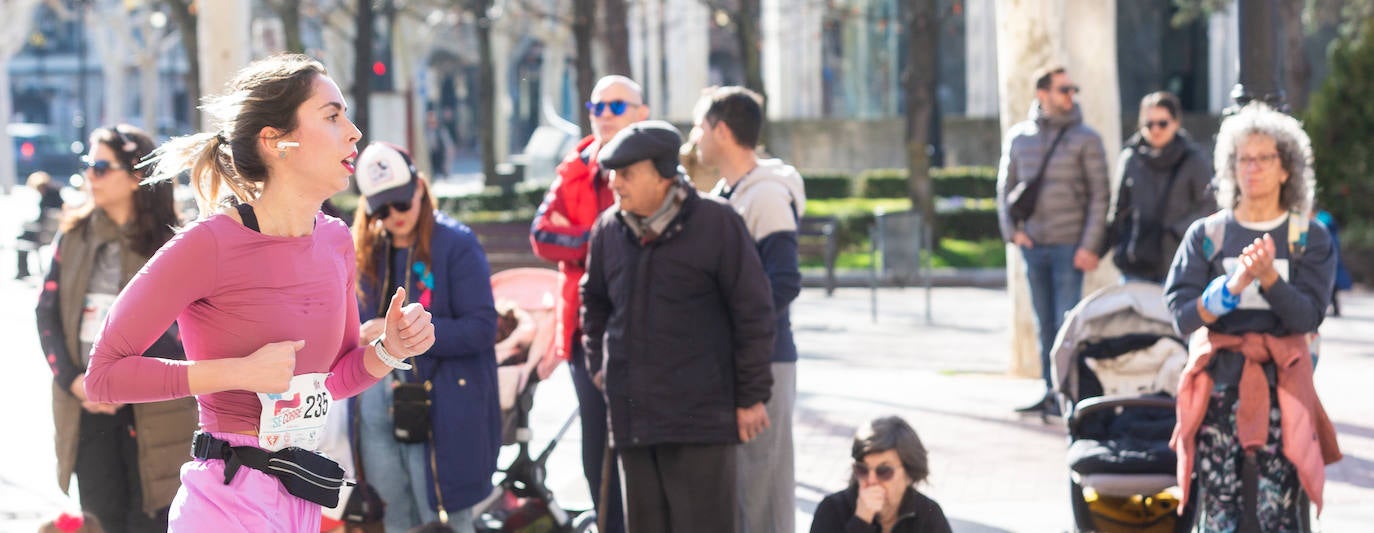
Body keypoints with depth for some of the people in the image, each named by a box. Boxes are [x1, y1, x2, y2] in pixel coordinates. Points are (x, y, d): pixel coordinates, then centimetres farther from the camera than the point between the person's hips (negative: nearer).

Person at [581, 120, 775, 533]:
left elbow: (754, 314, -5)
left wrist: (751, 396, -5)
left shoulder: (716, 224, -8)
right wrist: (598, 363, 18)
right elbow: (594, 300, 27)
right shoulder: (608, 229, 7)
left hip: (700, 416, -5)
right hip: (632, 416, 6)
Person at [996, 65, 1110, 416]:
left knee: (1067, 323, -7)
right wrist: (1012, 230, 1)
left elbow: (1099, 196, -4)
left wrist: (1090, 246, -10)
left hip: (1069, 246, -4)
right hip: (1032, 244, 4)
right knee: (1044, 324, 8)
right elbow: (1006, 187, 15)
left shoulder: (1085, 139, -2)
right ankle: (1050, 392, 13)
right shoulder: (1018, 137, 9)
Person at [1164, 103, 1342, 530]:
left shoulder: (1310, 239, 6)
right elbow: (1182, 315, -2)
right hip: (1219, 379, 0)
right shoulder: (1206, 235, 7)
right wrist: (1233, 285, -18)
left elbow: (1308, 317, -4)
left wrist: (1269, 277, -21)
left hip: (1282, 384, 0)